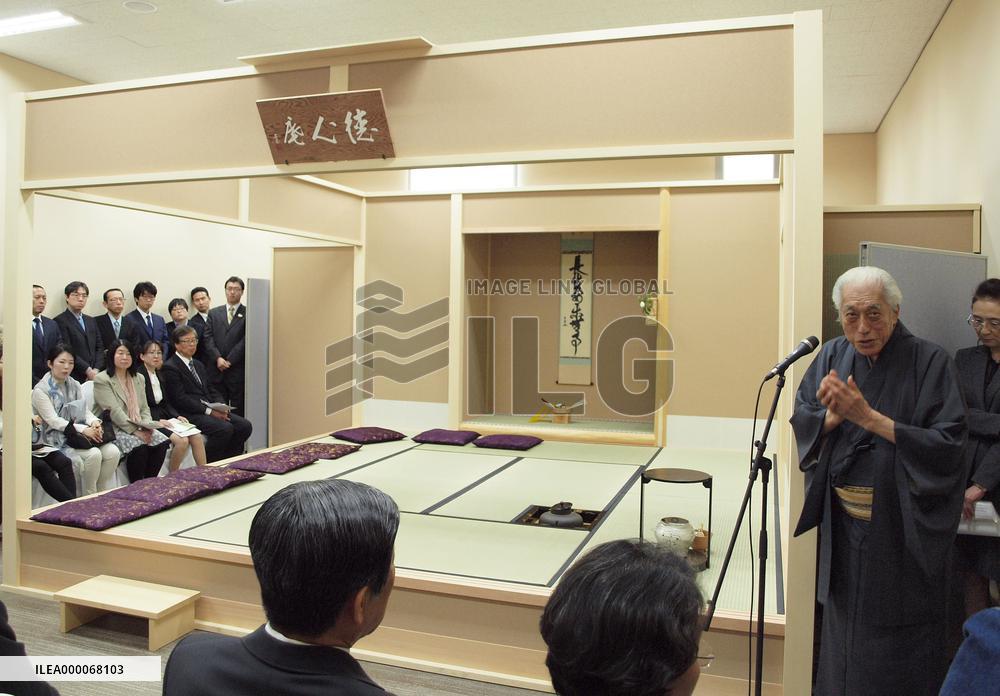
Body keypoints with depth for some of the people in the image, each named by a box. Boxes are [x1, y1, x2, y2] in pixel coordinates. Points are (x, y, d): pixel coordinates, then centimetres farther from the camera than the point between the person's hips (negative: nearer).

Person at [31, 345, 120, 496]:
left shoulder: (75, 385, 14)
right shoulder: (40, 390, -6)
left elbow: (85, 410, 8)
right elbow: (54, 421, -14)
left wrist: (94, 422, -17)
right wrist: (84, 429, -25)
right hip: (58, 439, -6)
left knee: (113, 452, -19)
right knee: (94, 454, -30)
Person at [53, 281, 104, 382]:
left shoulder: (91, 321, 18)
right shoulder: (60, 321, -3)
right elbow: (67, 352, -11)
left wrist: (96, 369, -2)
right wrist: (88, 371, -13)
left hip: (95, 376, 5)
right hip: (74, 377, -5)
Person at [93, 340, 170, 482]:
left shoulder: (139, 378, 18)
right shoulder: (102, 380, -4)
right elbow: (114, 411, -14)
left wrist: (147, 427, -8)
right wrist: (135, 431, -22)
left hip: (138, 427, 6)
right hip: (113, 428, -6)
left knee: (162, 442, -20)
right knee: (138, 446, -32)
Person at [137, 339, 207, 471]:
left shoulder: (158, 374, 16)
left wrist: (177, 416, 0)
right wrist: (157, 421, -22)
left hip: (164, 418, 7)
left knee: (197, 437, -11)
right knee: (182, 440, -25)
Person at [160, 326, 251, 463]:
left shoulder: (198, 365, 24)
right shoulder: (170, 367, -5)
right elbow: (180, 399, -13)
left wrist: (220, 407, -1)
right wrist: (209, 411, -17)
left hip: (211, 409, 8)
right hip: (189, 414, -8)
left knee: (245, 425, -10)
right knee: (225, 428, -29)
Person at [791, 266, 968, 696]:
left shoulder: (929, 362, -12)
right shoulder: (833, 357, 1)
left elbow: (949, 445, -19)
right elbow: (801, 423, 2)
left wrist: (869, 417, -25)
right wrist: (833, 417, -19)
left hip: (904, 531, -4)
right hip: (843, 527, 4)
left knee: (899, 653, 8)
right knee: (843, 634, 18)